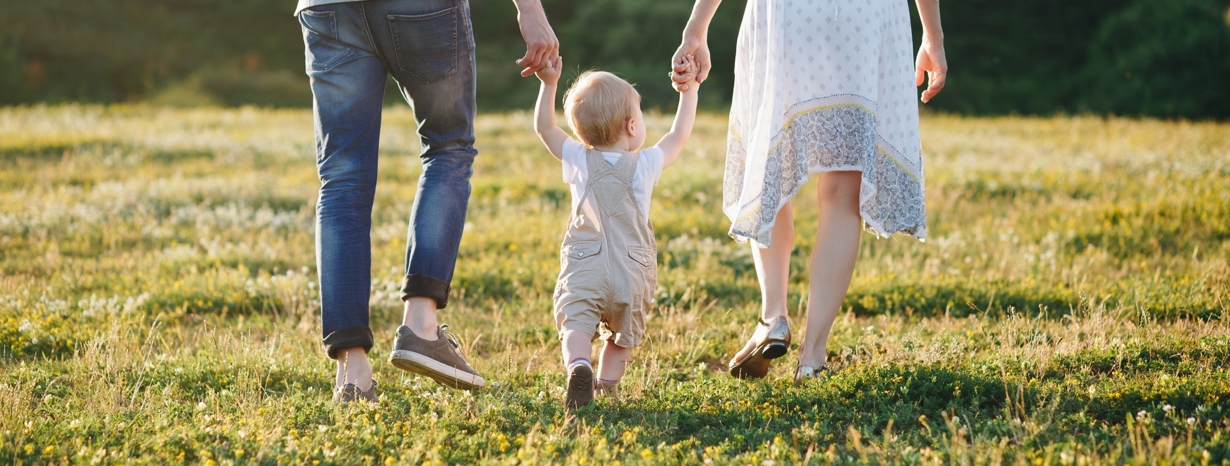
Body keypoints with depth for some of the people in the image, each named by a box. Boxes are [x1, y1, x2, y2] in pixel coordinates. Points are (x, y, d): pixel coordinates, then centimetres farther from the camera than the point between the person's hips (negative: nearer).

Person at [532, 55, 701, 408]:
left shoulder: (579, 160, 1)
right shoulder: (646, 164, 1)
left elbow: (544, 127, 13)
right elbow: (679, 135, 17)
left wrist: (549, 84, 16)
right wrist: (689, 89, 26)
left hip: (583, 269, -1)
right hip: (632, 277, 1)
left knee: (575, 325, -11)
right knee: (622, 335, 19)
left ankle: (577, 366, -37)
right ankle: (607, 383, 9)